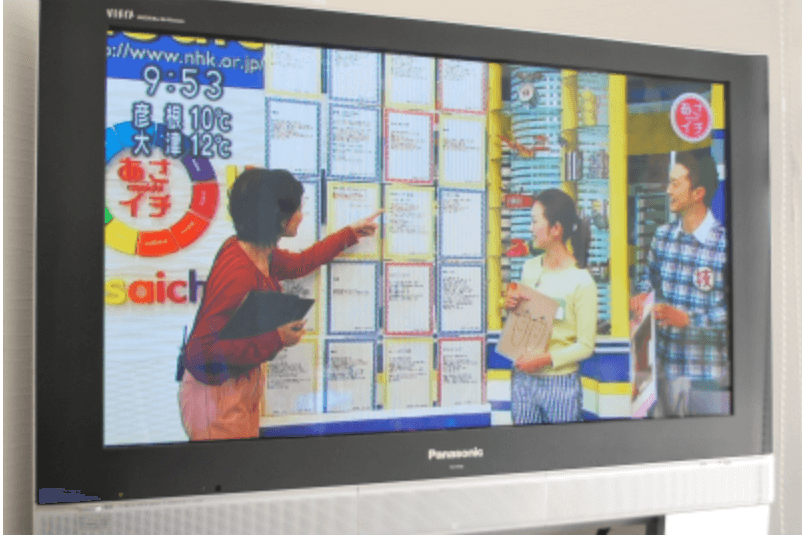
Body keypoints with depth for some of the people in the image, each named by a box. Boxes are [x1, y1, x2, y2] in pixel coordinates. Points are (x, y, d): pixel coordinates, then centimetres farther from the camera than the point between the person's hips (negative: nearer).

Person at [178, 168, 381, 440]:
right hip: (217, 392, -10)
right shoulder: (237, 273, -30)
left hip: (244, 384, 10)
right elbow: (204, 349, -28)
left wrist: (350, 233, 30)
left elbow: (300, 263, 23)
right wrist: (276, 339, -28)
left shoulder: (260, 255, 0)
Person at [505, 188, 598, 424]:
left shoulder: (581, 281, -13)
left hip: (560, 382, -5)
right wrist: (511, 306, -3)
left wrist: (545, 359, -22)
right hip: (522, 378, 5)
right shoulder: (530, 268, 6)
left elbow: (585, 345, -12)